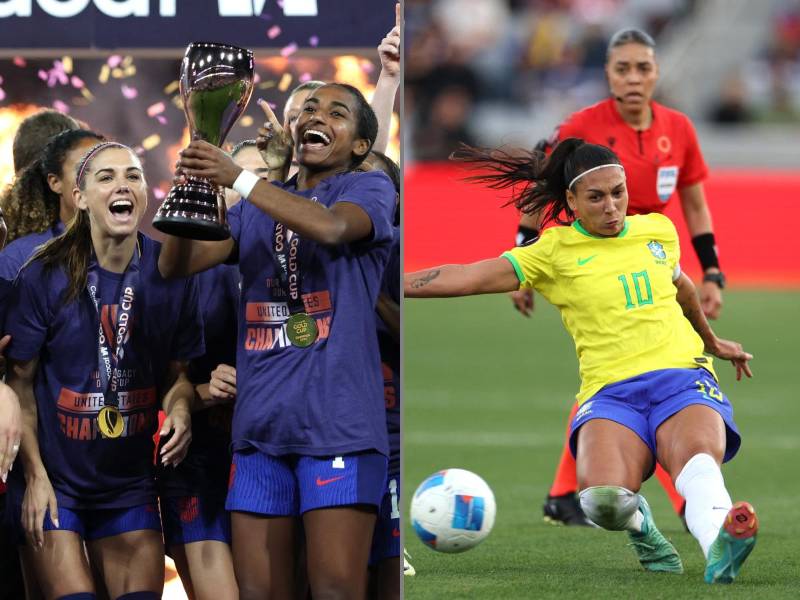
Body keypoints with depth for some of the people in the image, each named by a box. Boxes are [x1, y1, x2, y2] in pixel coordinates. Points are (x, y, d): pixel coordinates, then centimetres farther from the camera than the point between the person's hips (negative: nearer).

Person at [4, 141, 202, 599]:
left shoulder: (171, 275, -3)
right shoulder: (45, 277, -11)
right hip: (53, 480, -3)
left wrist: (179, 410, -15)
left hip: (129, 483, 3)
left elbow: (179, 369, 8)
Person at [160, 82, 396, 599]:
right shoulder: (256, 209, 21)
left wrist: (238, 178, -27)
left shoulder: (370, 189, 5)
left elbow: (330, 227, -19)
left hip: (335, 422, -5)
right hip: (260, 426, 6)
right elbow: (176, 265, 8)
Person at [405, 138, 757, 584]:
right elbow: (466, 278, -3)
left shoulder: (658, 231, 16)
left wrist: (712, 341, 53)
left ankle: (720, 548, -60)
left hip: (683, 376, 1)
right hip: (611, 392, -1)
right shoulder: (554, 252, 5)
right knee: (603, 499, -31)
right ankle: (640, 524, 2)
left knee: (698, 463, -34)